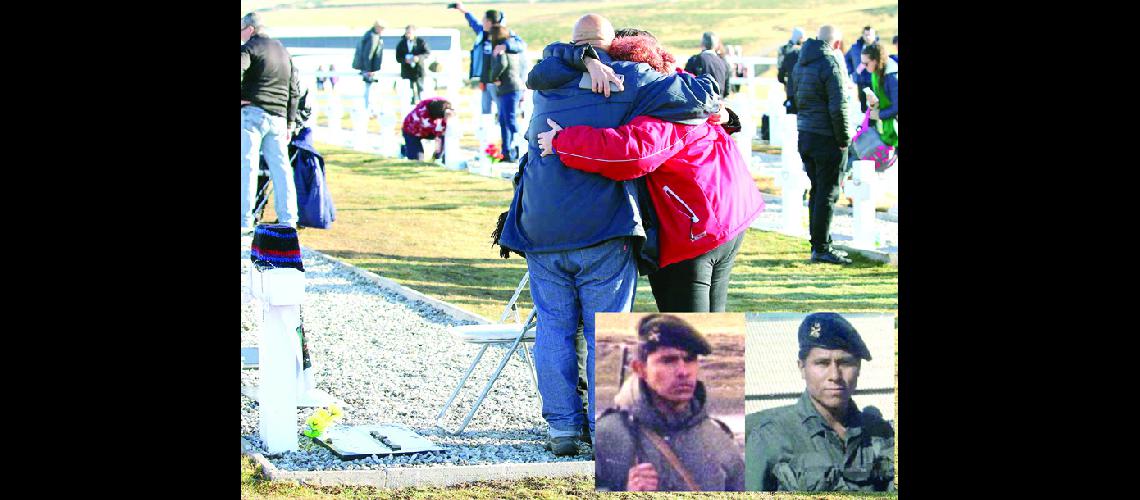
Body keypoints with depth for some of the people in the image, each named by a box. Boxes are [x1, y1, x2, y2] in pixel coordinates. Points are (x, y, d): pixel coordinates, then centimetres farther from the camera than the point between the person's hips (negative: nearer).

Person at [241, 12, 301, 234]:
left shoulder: (249, 48, -3)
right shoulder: (284, 52, 21)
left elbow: (238, 70, -25)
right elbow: (295, 90, 21)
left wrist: (238, 98, -12)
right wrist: (289, 123, 22)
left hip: (252, 113, -7)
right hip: (278, 117, 7)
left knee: (247, 167, -6)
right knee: (281, 169, 10)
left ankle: (245, 221, -10)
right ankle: (288, 220, 10)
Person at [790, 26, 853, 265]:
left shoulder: (801, 63, 11)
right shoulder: (831, 64, -16)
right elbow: (838, 107, -20)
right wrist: (844, 139, -11)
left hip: (805, 135, 8)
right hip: (827, 137, -8)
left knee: (817, 191, 16)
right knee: (828, 193, -3)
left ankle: (819, 243, 21)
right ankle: (821, 248, -1)